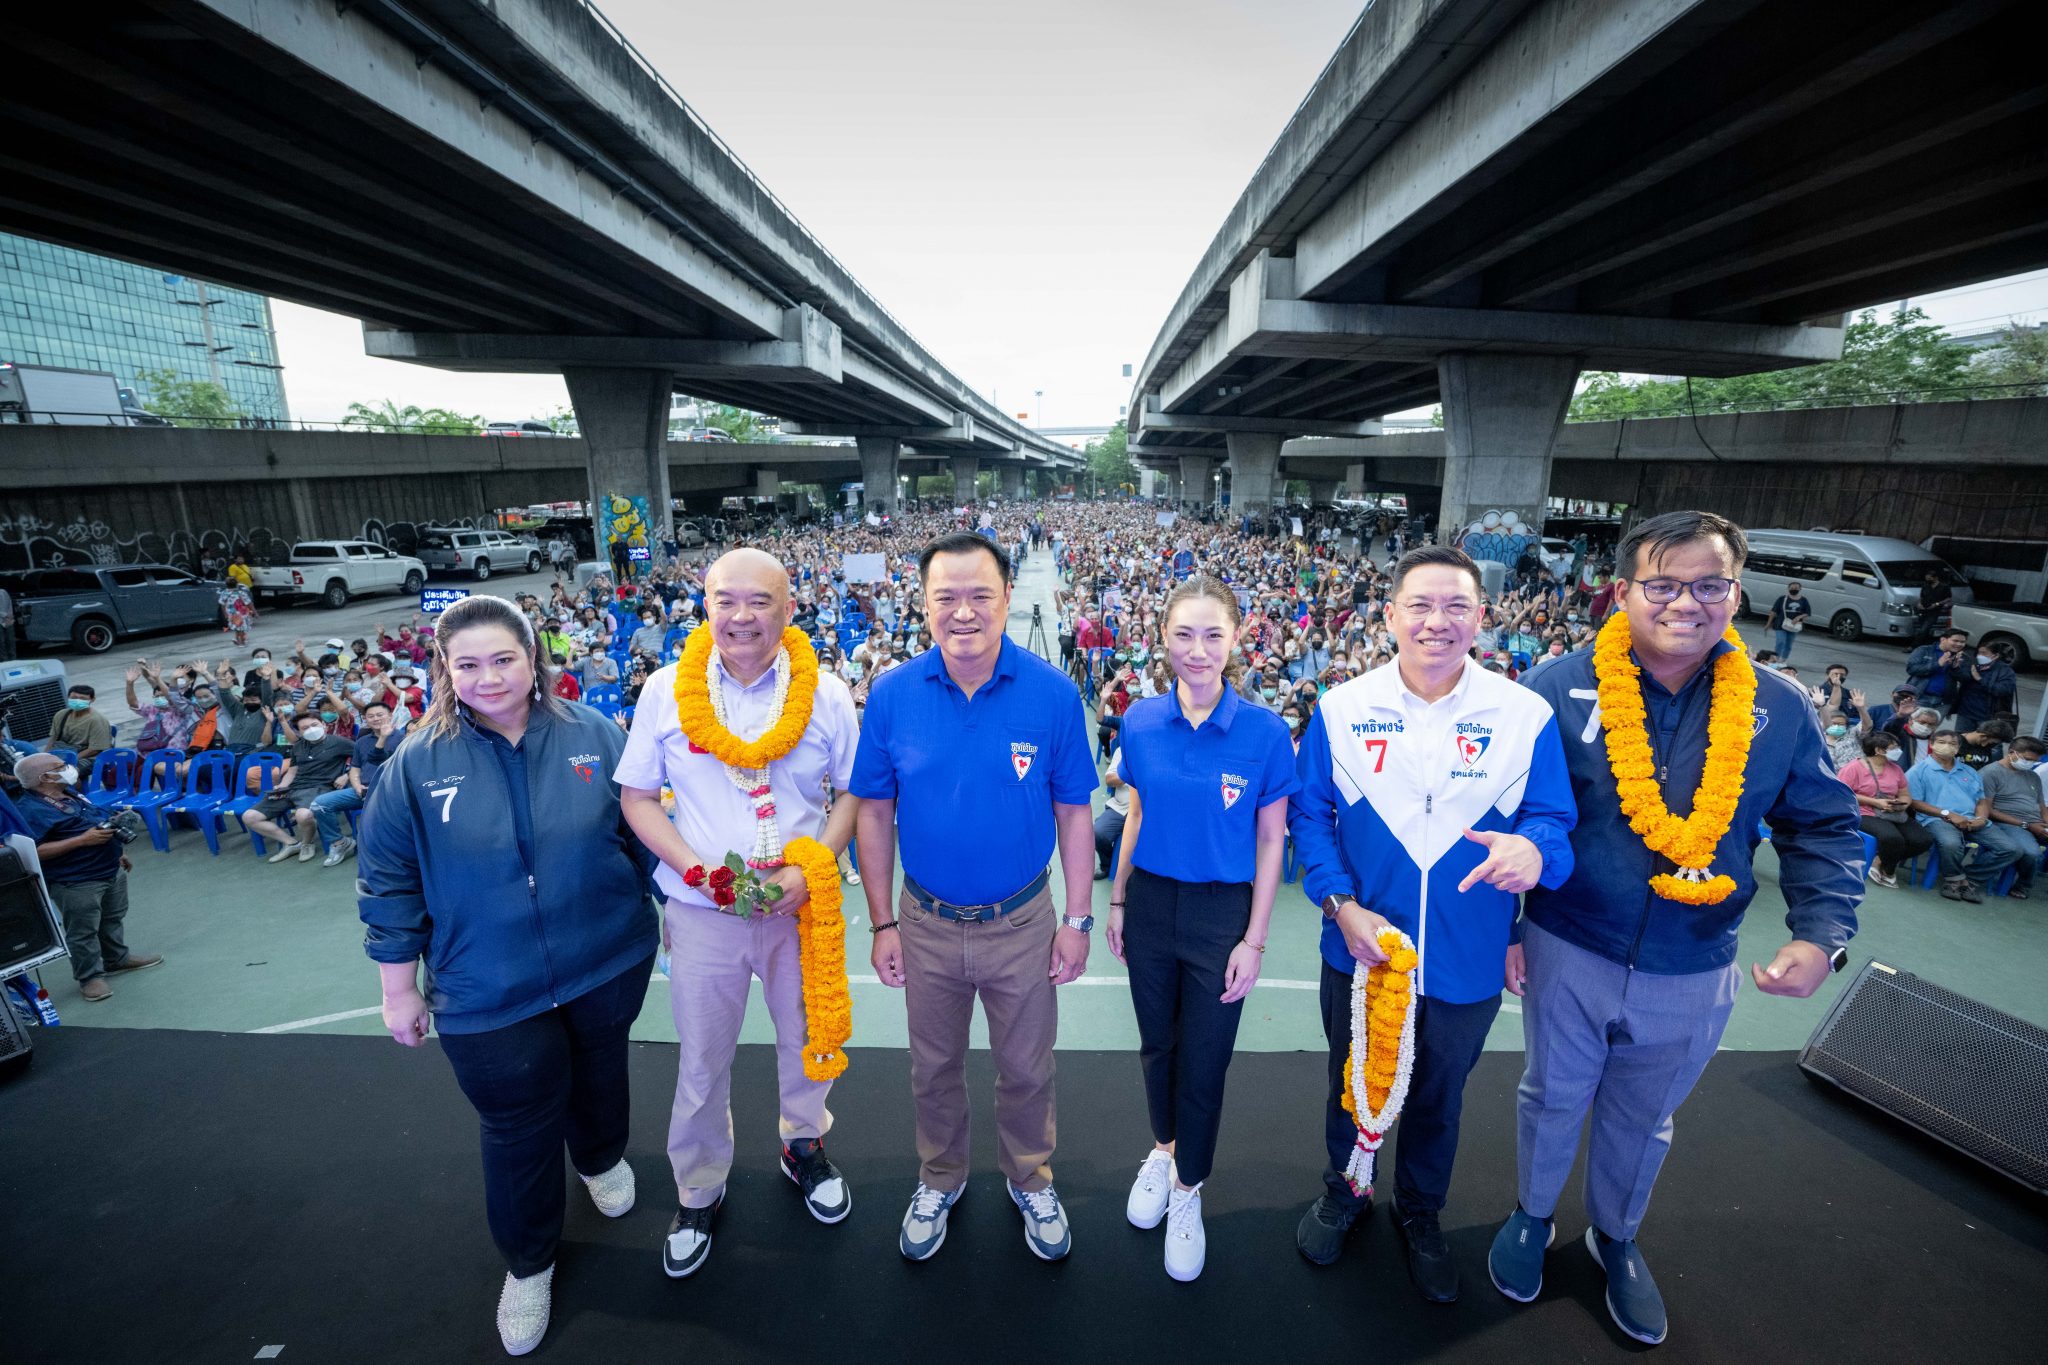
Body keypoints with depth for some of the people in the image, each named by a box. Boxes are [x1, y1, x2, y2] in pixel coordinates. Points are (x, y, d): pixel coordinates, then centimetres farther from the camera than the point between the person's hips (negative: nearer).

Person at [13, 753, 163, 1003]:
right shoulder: (32, 810, -21)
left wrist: (116, 852, 17)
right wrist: (82, 840, -29)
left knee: (113, 919, 23)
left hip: (112, 869, 9)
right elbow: (33, 852, -26)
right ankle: (89, 976, 18)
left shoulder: (69, 792, 7)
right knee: (83, 932, 5)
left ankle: (118, 958, 39)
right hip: (75, 883, -9)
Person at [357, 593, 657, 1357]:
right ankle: (529, 1261, 41)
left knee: (599, 1074, 25)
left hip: (609, 964, 1)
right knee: (518, 1129, 14)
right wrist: (399, 989, 2)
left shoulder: (594, 734, -9)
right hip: (489, 995, -1)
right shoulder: (418, 763, -10)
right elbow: (388, 883, -2)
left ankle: (602, 1158, 58)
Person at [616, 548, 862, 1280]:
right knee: (701, 1060, 17)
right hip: (702, 914, 0)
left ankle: (804, 1144, 50)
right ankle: (698, 1189, 43)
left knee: (806, 1038, 20)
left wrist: (810, 868, -17)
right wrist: (697, 869, -16)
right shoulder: (667, 690, -7)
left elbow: (857, 793, -3)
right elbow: (637, 797, -1)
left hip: (799, 907, 0)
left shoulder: (825, 695, -9)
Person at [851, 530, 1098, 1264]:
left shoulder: (1052, 692, -16)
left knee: (1026, 1069, 21)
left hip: (1023, 922, -1)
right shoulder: (893, 694, -12)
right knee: (934, 1068, 24)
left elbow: (1072, 812, -7)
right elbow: (875, 813, -4)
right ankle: (939, 1179, 52)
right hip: (927, 923, 1)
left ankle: (1031, 1181, 50)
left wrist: (1077, 919, -5)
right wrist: (882, 924, -2)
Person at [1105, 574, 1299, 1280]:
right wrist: (1117, 901, 8)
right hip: (1150, 903, 3)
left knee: (1205, 1060, 13)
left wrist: (1254, 940, -7)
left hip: (1222, 913, -2)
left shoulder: (1264, 732, -15)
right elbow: (1137, 816, 5)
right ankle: (1163, 1148, 49)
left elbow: (1271, 841, -7)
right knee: (1156, 1043, 21)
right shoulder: (1141, 722, -7)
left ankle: (1188, 1185, 39)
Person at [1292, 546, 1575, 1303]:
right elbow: (1310, 813, -5)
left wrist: (1535, 848, -30)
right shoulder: (1341, 709, -10)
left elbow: (1554, 818, -6)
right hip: (1360, 949, 0)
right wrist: (1341, 904, -16)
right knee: (1351, 1084, 23)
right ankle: (1343, 1190, 52)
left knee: (1438, 1097, 24)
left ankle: (1421, 1213, 53)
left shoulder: (1526, 716, -11)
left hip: (1467, 962, 0)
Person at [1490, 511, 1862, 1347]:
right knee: (1553, 1097, 19)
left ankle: (1616, 1236, 52)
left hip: (1693, 976, 3)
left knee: (1642, 1119, 24)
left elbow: (1824, 828, 4)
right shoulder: (1558, 689, -15)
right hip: (1565, 955, -2)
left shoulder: (1779, 708, -6)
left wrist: (1821, 933, -11)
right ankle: (1532, 1215, 46)